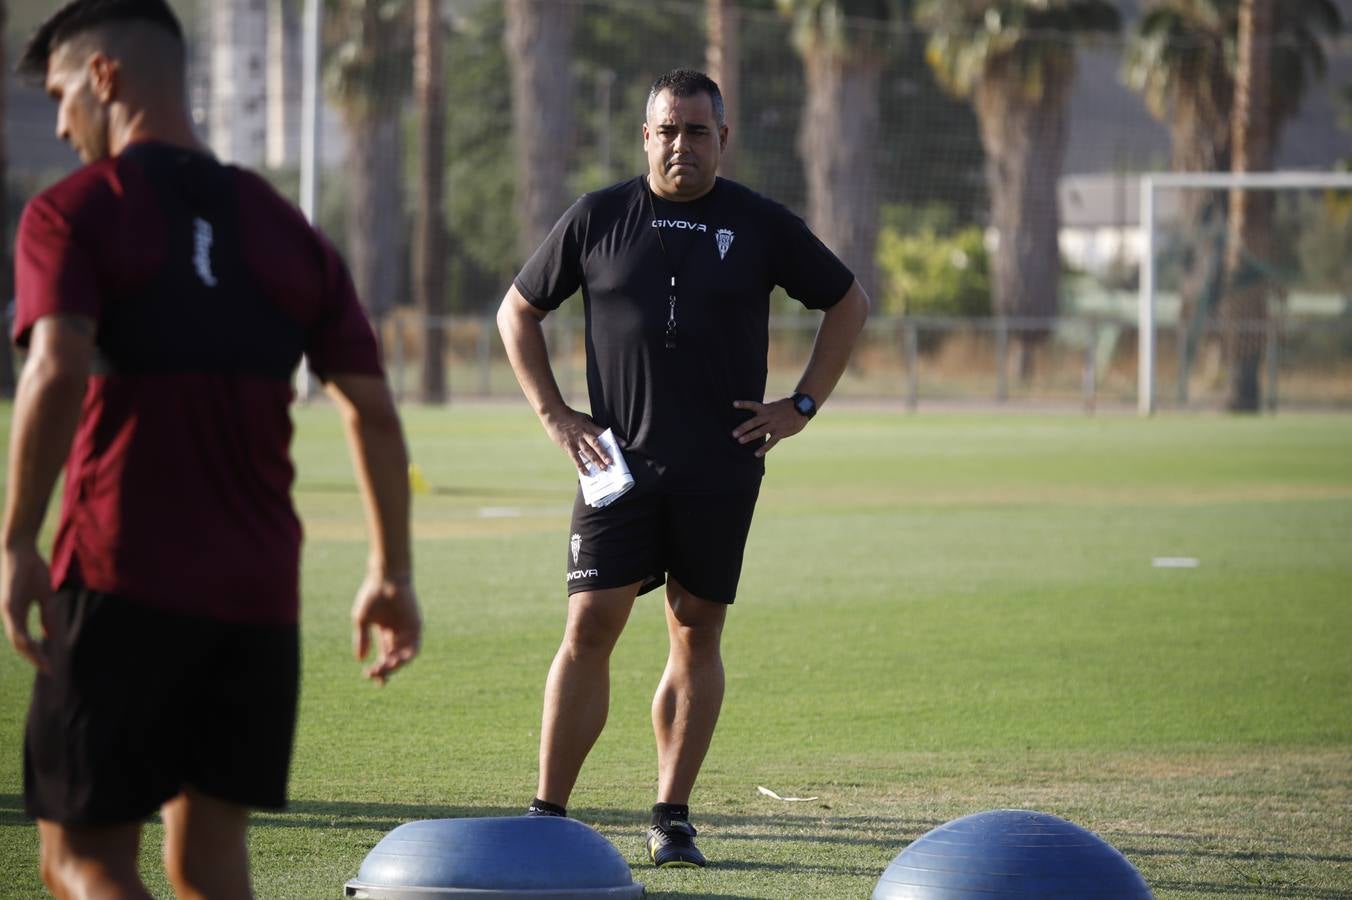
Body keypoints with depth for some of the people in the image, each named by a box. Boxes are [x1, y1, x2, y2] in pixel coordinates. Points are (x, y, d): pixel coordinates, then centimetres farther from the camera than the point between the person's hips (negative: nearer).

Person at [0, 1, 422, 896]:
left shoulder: (74, 211, -2)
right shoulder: (288, 233, 14)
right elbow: (373, 409, 10)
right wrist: (392, 573, 16)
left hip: (121, 585, -5)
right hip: (261, 591, 5)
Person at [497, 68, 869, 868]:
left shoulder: (762, 226, 3)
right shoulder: (598, 219, 4)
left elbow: (849, 304, 14)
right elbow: (519, 310, 14)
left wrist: (802, 406, 6)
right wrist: (554, 414, 5)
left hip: (722, 469, 1)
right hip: (620, 463, 0)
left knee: (697, 635, 3)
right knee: (590, 629, -7)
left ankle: (673, 818, 10)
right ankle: (547, 816, -5)